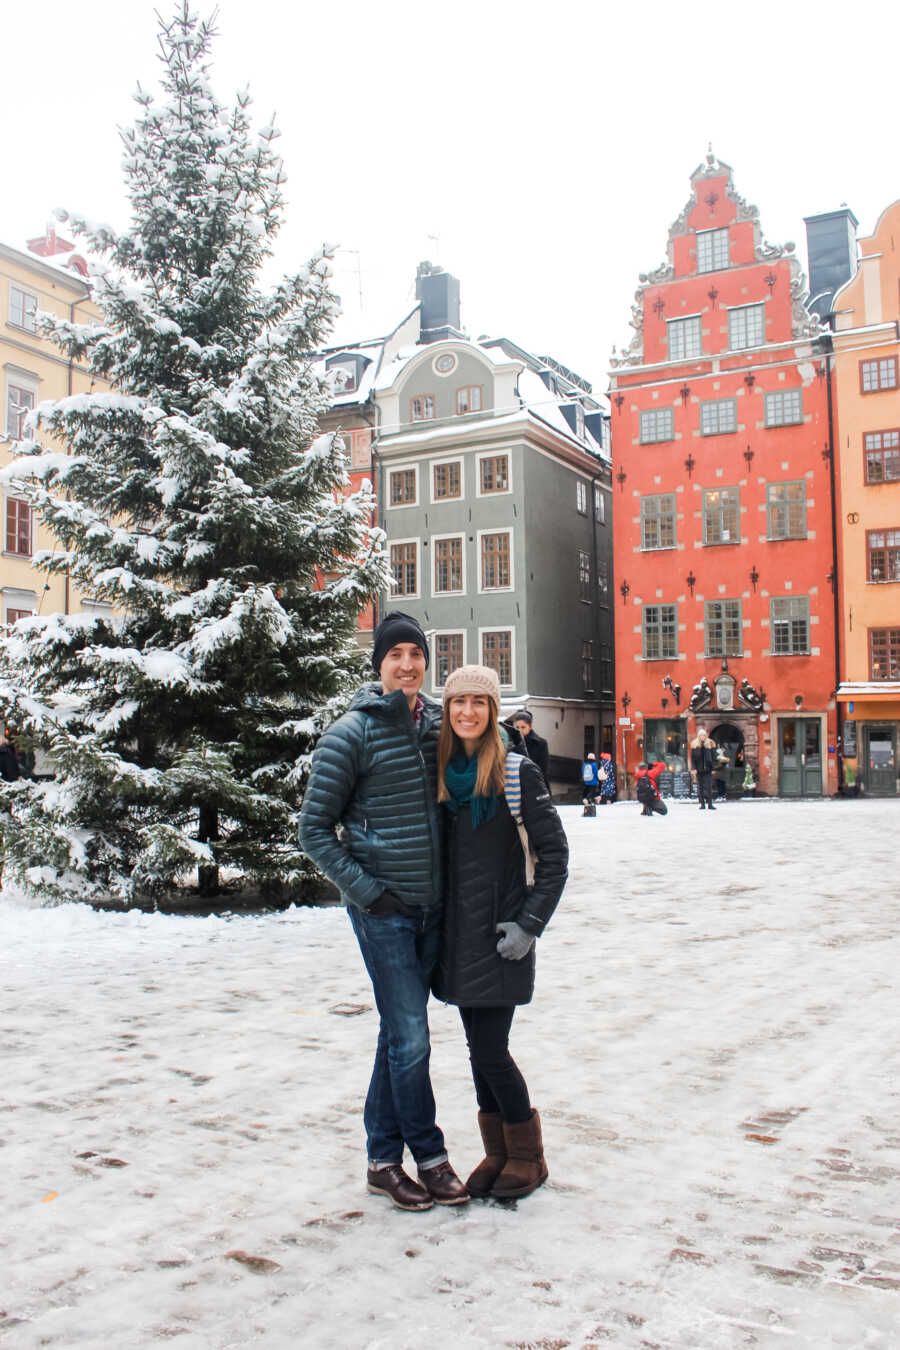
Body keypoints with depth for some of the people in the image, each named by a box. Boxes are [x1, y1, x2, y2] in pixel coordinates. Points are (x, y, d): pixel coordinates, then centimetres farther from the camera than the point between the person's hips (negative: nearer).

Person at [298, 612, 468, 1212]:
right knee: (410, 1037, -4)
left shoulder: (440, 723, 6)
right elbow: (315, 828, -7)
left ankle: (384, 1160, 26)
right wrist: (365, 890, -12)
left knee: (401, 1033, 13)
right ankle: (431, 1157, 15)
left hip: (432, 906, 5)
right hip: (383, 908, -5)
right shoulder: (352, 733, -9)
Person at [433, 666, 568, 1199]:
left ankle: (528, 1155, 17)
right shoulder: (439, 772, 6)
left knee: (490, 1050, -4)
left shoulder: (517, 771, -9)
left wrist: (530, 924, -12)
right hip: (457, 931, 5)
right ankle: (497, 1151, 28)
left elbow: (553, 852, -8)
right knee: (480, 1047, 12)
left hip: (501, 931, -5)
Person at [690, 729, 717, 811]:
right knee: (700, 786, 3)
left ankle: (710, 804, -4)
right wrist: (693, 768, -4)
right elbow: (692, 757, 4)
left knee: (708, 786, -4)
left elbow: (713, 757, 6)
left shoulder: (710, 744, 5)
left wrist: (713, 768, 0)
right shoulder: (694, 745, 5)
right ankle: (702, 804, 6)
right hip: (699, 769, 1)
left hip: (707, 769, -1)